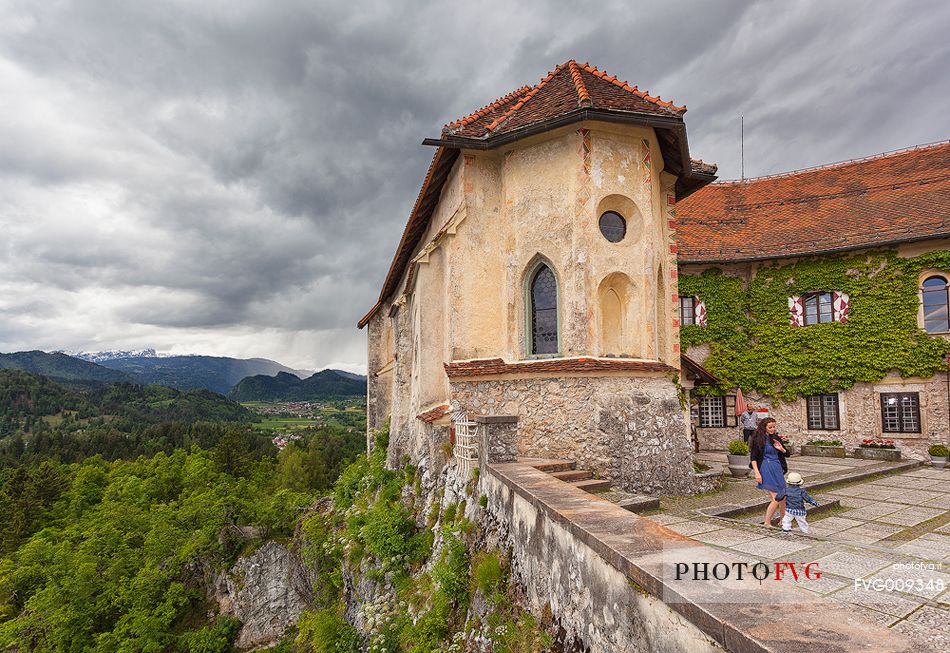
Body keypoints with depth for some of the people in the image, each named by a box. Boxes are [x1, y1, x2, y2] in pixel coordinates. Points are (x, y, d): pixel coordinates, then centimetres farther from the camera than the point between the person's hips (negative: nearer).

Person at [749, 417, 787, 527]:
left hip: (778, 470, 7)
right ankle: (767, 523, 1)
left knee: (783, 497, 13)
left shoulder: (776, 438, 11)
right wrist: (757, 473, -17)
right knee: (776, 498, -9)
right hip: (766, 471, -7)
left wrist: (781, 449, -4)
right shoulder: (759, 439, -9)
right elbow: (753, 458, -10)